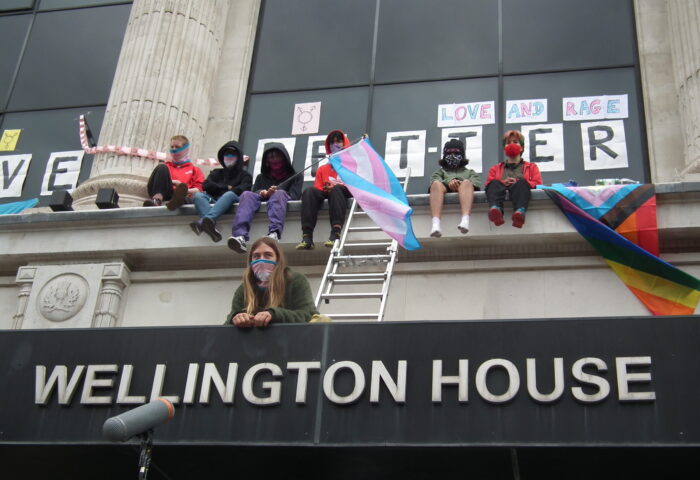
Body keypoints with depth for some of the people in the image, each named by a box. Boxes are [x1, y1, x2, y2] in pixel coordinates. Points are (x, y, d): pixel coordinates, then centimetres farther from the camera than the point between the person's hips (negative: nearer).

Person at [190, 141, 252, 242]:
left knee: (230, 195, -37)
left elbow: (243, 189, 3)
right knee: (198, 195, -27)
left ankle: (204, 220, -63)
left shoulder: (244, 175, 25)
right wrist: (227, 187, 9)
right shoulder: (217, 172, 33)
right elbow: (207, 185, 13)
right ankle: (212, 225, -56)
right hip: (213, 200, 3)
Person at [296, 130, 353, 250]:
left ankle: (335, 234, -52)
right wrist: (325, 190, -9)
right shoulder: (322, 169, 27)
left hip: (345, 193, -3)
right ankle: (307, 237, -42)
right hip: (327, 194, 3)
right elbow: (317, 190, 17)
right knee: (310, 191, -28)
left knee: (336, 189, -37)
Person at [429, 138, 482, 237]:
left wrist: (462, 183, -8)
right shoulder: (441, 171, 41)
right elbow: (434, 180, 15)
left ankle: (465, 220, -60)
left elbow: (477, 182, 16)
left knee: (466, 183, -36)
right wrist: (448, 182, -10)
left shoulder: (469, 172, 41)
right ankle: (435, 224, -57)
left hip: (462, 192, 0)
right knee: (436, 184, -35)